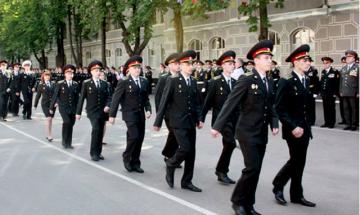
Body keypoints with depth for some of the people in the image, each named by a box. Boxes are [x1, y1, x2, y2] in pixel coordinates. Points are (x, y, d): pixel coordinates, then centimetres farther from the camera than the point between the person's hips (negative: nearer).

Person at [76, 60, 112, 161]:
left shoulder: (104, 84, 10)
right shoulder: (86, 83, 0)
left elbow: (108, 97, 10)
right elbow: (81, 98, 0)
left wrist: (108, 105, -10)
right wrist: (78, 112, -1)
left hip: (102, 112, 4)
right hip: (92, 111, -4)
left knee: (100, 132, 7)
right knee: (96, 129, -19)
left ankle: (98, 152, 19)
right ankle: (93, 153, -10)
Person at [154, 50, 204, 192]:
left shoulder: (193, 82, 11)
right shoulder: (173, 81, -6)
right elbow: (164, 102, -7)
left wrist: (199, 119, 5)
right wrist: (158, 122, -7)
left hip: (191, 122, 6)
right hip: (178, 122, -6)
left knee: (191, 153, 7)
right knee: (185, 148, -16)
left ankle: (187, 182, 18)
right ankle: (170, 166, 13)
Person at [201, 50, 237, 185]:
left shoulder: (235, 82, 11)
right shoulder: (215, 82, -5)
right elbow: (208, 102, -4)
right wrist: (202, 118, -4)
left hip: (233, 119, 6)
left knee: (228, 145, 10)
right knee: (231, 143, -20)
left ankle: (221, 173, 24)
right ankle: (222, 171, -4)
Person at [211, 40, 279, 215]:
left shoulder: (269, 82, 11)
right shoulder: (246, 79, -12)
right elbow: (230, 104, -14)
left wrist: (274, 123, 1)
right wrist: (218, 126, -16)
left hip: (262, 134, 7)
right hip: (247, 132, -7)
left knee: (256, 171, 10)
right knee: (252, 169, -11)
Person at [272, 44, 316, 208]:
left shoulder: (307, 80, 10)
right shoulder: (286, 81, -13)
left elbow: (308, 105, 15)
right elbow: (279, 108, -17)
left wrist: (308, 126, 10)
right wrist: (293, 127, -21)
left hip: (304, 128, 7)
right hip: (293, 129, -7)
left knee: (299, 162, 11)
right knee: (296, 161, -4)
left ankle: (296, 195, 20)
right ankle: (278, 186, 17)